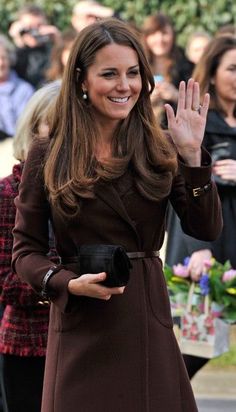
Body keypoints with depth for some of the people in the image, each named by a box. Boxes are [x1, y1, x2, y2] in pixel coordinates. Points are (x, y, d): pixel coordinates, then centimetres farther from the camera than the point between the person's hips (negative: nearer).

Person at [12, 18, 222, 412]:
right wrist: (69, 283, -15)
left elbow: (207, 229, -3)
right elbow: (25, 251, 3)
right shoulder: (47, 157, 0)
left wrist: (191, 154, -11)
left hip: (148, 324, 2)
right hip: (81, 329, -2)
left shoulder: (158, 151, 5)